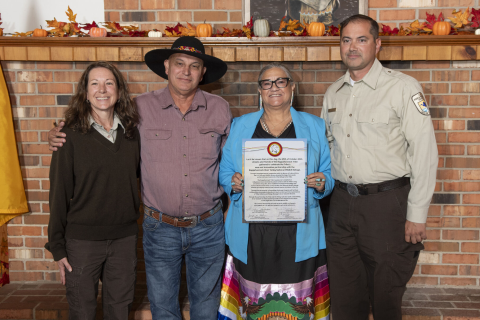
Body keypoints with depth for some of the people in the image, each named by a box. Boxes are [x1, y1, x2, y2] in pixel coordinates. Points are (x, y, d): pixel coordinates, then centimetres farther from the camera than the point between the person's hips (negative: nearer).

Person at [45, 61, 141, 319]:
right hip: (82, 239, -3)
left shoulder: (131, 132, 2)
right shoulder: (71, 135, -8)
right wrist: (57, 246, -5)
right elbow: (59, 192, -6)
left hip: (125, 237, 3)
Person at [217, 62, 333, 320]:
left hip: (298, 233, 0)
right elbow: (224, 172, 12)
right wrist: (233, 183, -9)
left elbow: (330, 173, 11)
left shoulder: (314, 127, 10)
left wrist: (322, 183, -10)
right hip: (251, 233, 1)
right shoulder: (240, 126, 12)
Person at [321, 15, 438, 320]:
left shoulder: (403, 87, -7)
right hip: (342, 202, 5)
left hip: (386, 202, -5)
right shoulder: (333, 93, 11)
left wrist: (417, 215, -13)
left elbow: (424, 153, -11)